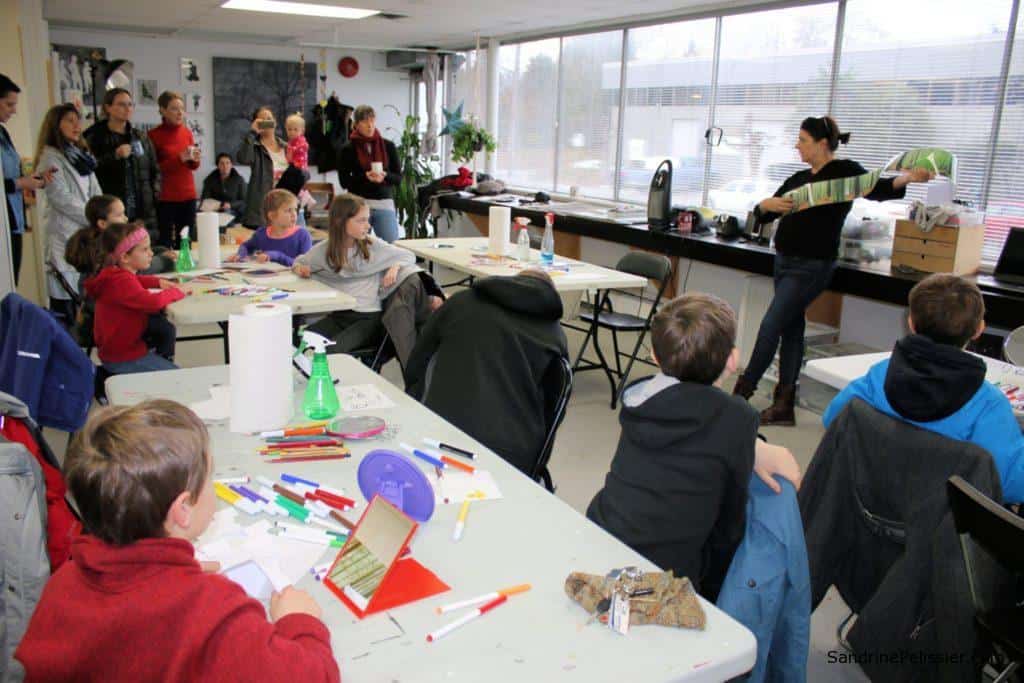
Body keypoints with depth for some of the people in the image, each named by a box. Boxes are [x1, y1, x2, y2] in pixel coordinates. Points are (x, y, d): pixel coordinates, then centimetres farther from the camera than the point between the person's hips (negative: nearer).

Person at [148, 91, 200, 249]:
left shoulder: (187, 132, 10)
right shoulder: (154, 135, -5)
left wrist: (195, 160, -6)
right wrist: (179, 158, -17)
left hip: (188, 195, 5)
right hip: (165, 197, -5)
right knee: (165, 243, -6)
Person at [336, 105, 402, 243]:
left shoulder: (388, 146, 6)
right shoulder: (348, 150, 2)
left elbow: (398, 178, 6)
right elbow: (344, 181, -1)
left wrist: (385, 176, -15)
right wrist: (365, 176, -17)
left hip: (385, 203, 1)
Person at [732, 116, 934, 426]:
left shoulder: (844, 171, -5)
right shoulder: (799, 178, 14)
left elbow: (875, 189, -22)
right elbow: (761, 215, 11)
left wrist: (905, 178, -41)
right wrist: (767, 204, -13)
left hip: (811, 267, -7)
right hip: (785, 262, 7)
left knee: (770, 327, -8)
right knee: (791, 330, 9)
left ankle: (742, 392, 6)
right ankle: (784, 405, 14)